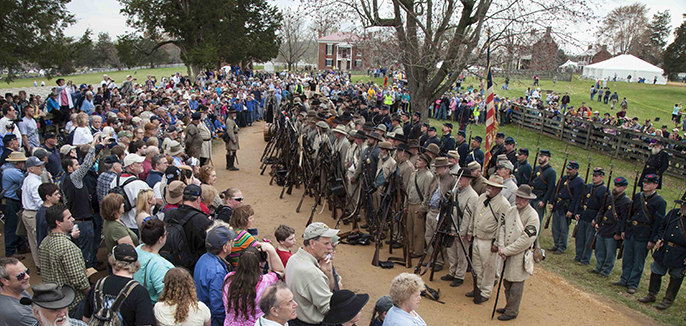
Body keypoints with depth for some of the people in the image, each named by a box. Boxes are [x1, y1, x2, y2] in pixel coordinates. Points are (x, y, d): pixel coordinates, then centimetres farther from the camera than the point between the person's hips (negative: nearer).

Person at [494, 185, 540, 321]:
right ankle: (509, 306, 35)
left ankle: (512, 311, 18)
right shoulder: (510, 210, 5)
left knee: (516, 285, 4)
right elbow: (502, 228, 7)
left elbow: (526, 239, -20)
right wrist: (501, 247, -7)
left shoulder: (532, 216, -17)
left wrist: (507, 251, -17)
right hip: (507, 254, 7)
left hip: (520, 256, -6)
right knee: (506, 282, 18)